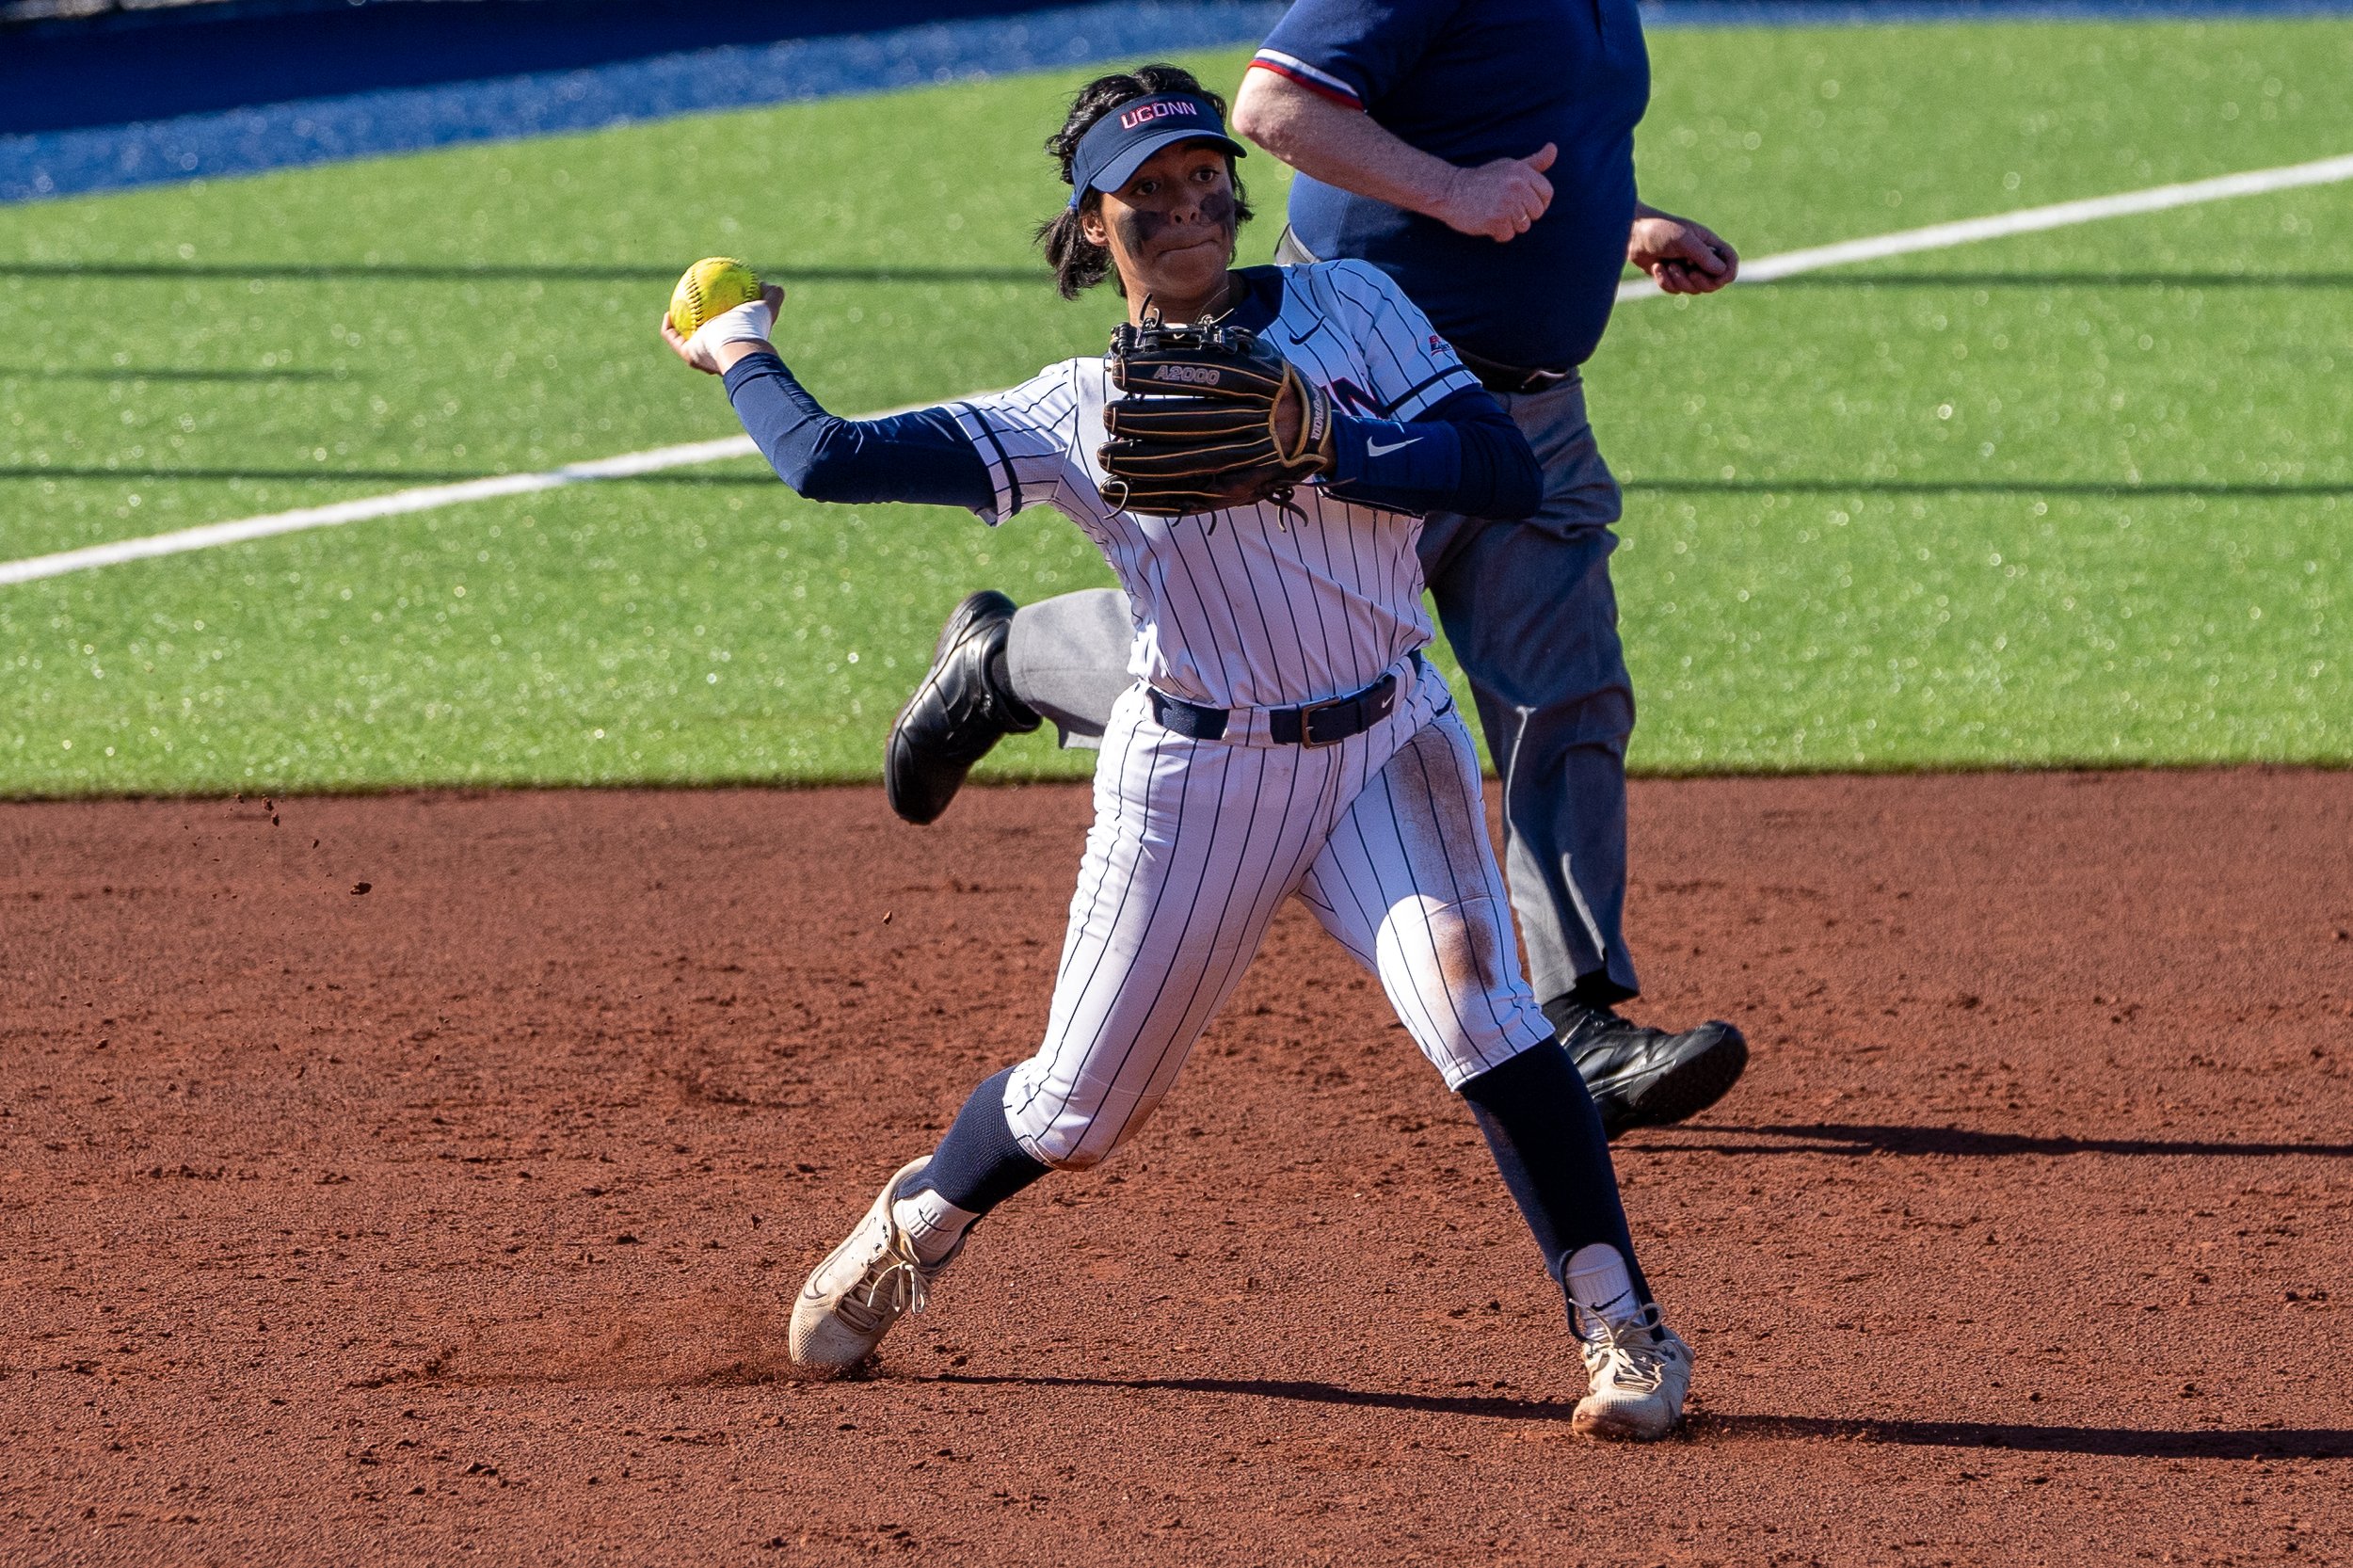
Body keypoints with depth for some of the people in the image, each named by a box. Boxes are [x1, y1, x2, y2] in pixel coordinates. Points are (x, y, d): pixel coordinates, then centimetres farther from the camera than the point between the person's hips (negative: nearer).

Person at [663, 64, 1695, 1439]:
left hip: (1386, 744, 0)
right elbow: (829, 460, -6)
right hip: (1198, 772, 0)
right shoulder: (1074, 415, -1)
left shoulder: (1348, 309, 1)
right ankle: (917, 1228, 44)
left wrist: (1315, 439, -23)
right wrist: (741, 354, 11)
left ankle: (1623, 1329, -18)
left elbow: (1508, 472, -11)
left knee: (1473, 1002, -25)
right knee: (1078, 1107, 10)